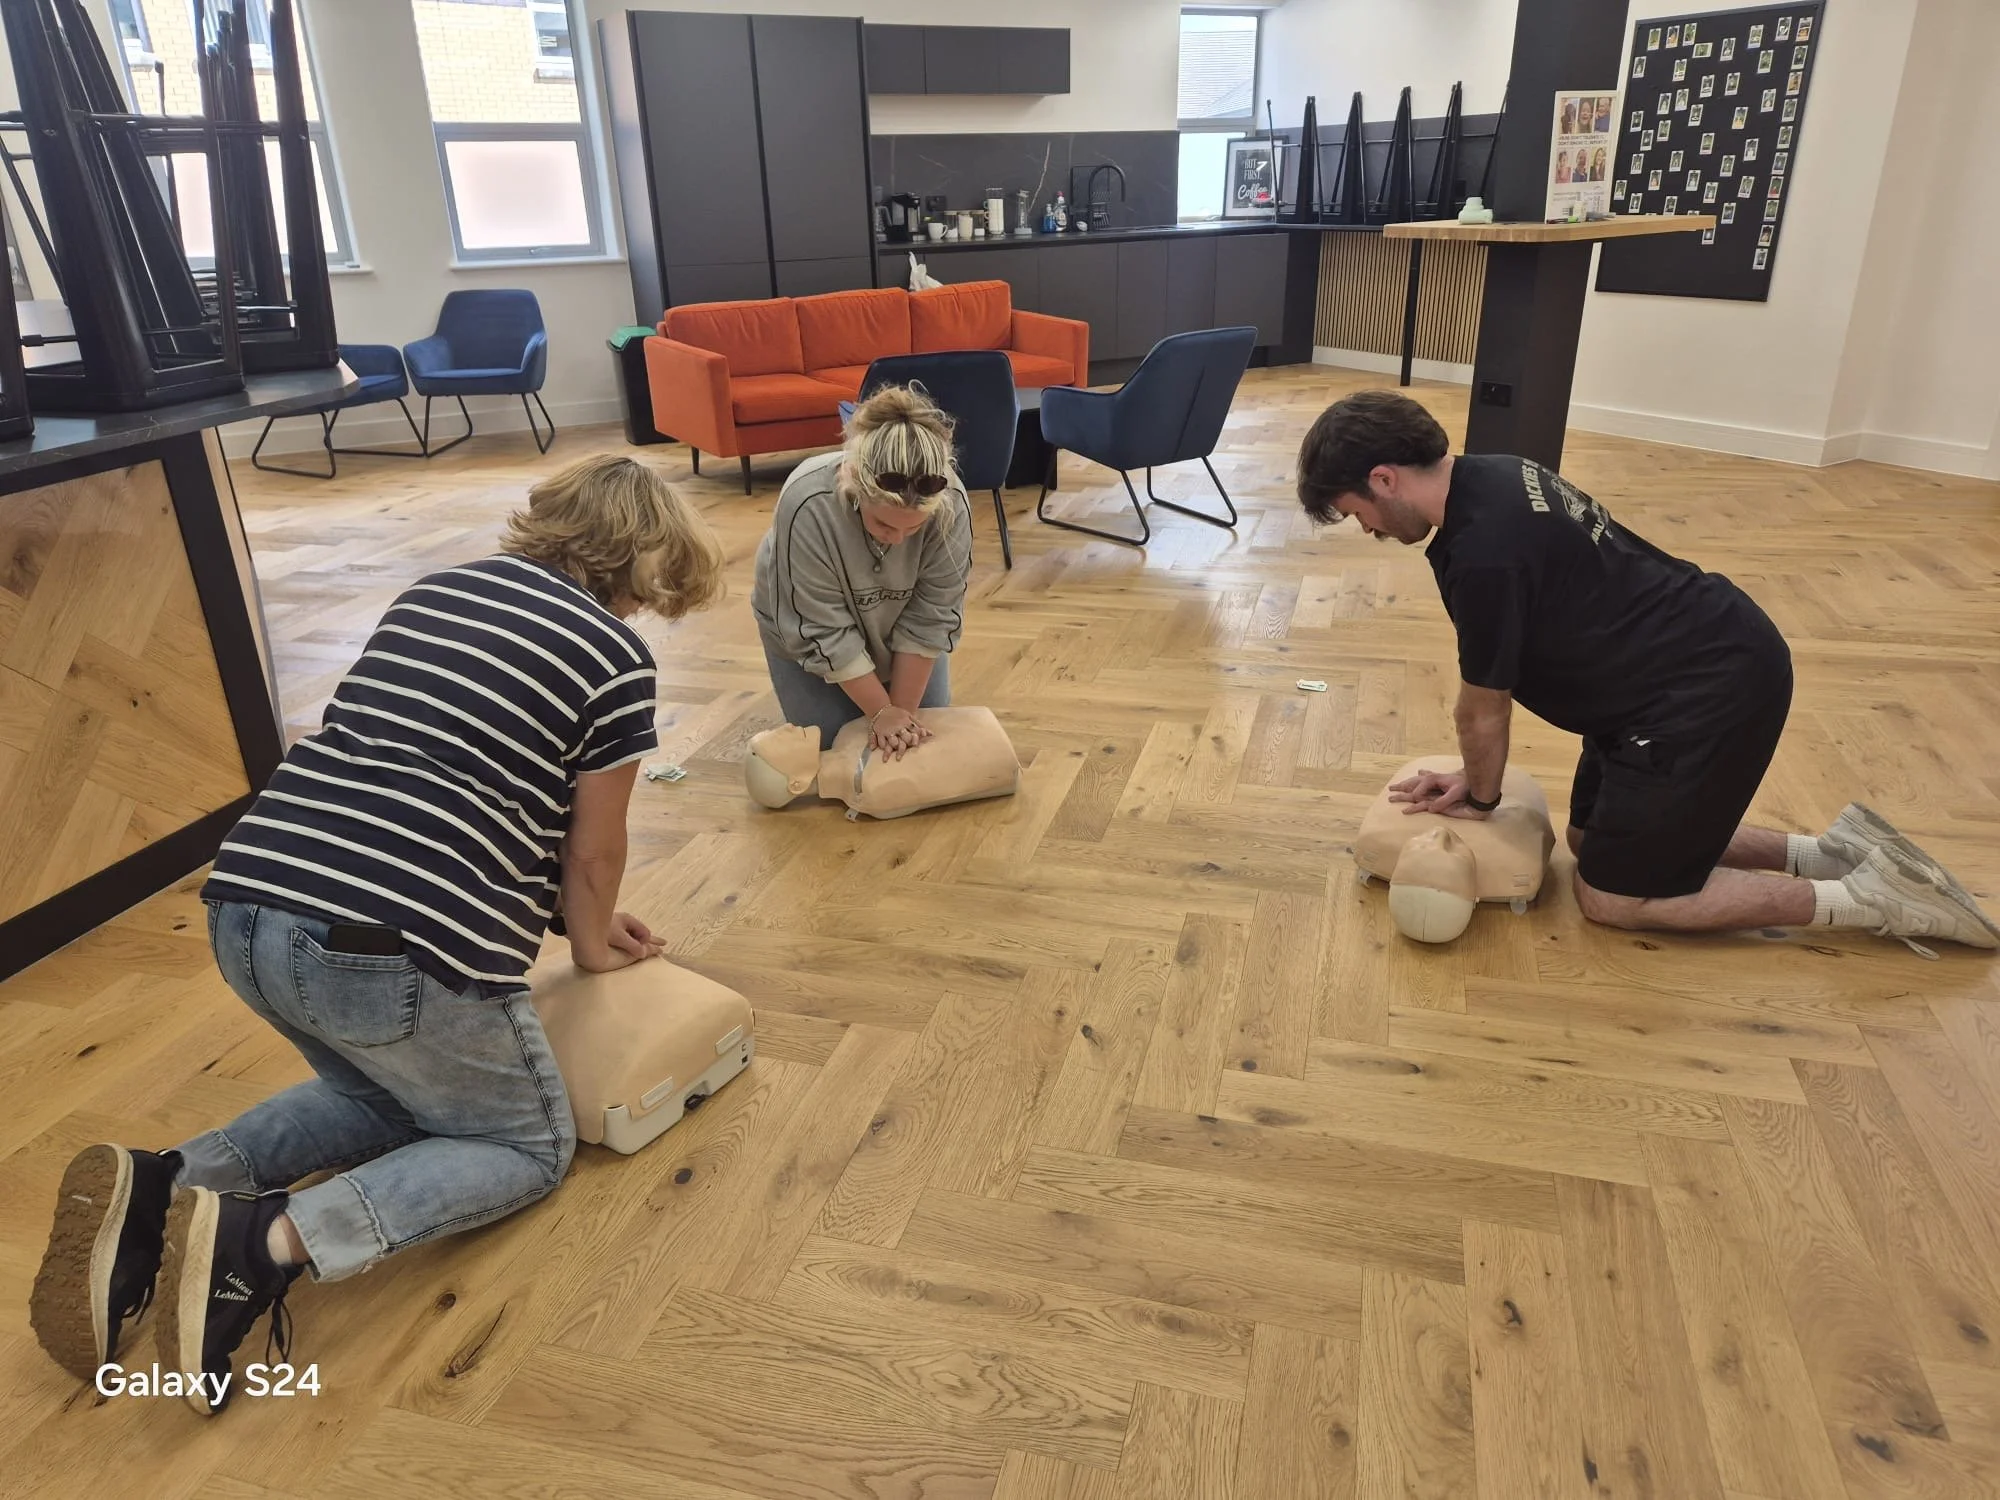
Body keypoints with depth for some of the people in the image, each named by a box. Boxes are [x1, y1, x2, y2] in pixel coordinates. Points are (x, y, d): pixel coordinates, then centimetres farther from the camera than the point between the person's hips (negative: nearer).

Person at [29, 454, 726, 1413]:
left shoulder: (436, 589, 19)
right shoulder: (614, 655, -2)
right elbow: (592, 849, 7)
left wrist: (574, 910, 37)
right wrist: (595, 944, 30)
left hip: (248, 916, 8)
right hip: (401, 955, -7)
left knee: (388, 1091, 33)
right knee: (531, 1145, 17)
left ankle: (156, 1191, 10)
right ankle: (272, 1239, -6)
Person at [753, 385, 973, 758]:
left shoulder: (950, 502, -34)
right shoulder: (808, 503, -40)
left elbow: (930, 617, -23)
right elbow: (824, 632, -31)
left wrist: (904, 710, -20)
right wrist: (882, 712, -26)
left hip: (899, 628, 2)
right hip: (808, 633, -2)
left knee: (922, 734, 6)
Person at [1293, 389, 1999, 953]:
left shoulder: (1481, 550, -29)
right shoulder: (1488, 478, 1)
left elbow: (1484, 709, -12)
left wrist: (1481, 797, 6)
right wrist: (1476, 776, 13)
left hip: (1713, 692, -10)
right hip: (1722, 651, 10)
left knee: (1612, 895, 3)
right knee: (1593, 837, 20)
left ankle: (1862, 898, 9)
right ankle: (1829, 851, 22)